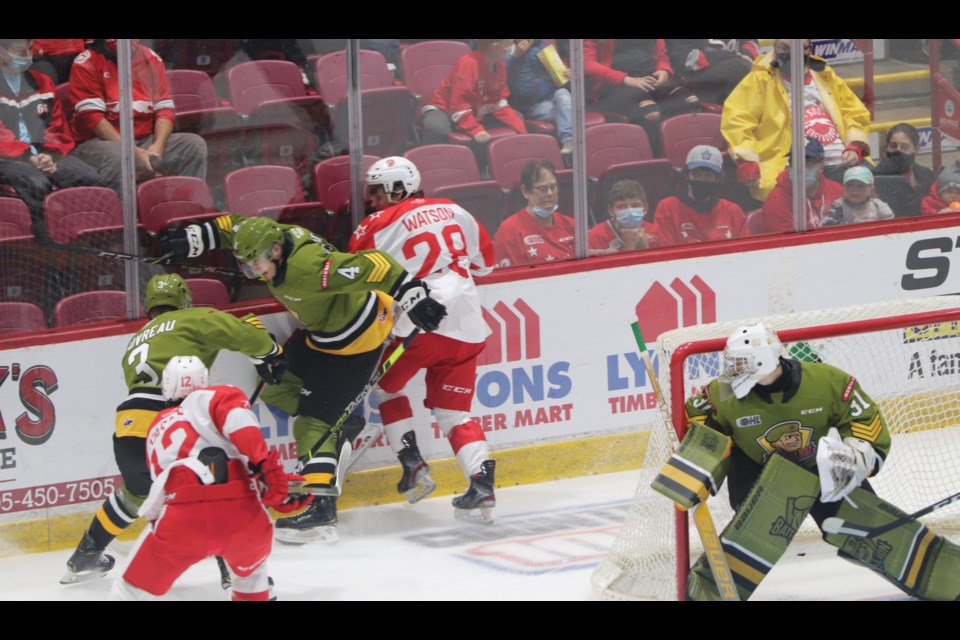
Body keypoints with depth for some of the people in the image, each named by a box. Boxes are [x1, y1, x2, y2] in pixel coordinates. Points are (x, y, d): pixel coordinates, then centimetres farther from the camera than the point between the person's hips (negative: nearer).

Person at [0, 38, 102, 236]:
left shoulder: (41, 82, 21)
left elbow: (59, 130, 21)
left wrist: (51, 155, -2)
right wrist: (29, 158, -16)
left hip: (45, 154, 5)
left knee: (90, 179, -24)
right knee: (36, 183, -38)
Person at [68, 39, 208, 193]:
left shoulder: (151, 59, 9)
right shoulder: (87, 63, -6)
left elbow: (164, 109, 6)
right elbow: (92, 117, -13)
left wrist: (158, 145, -15)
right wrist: (133, 152, -20)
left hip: (147, 142, 5)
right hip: (102, 142, -5)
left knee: (194, 145, -14)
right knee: (116, 157, -38)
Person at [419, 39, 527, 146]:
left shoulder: (499, 65, -3)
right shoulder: (469, 63, -28)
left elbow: (500, 103, 1)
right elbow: (459, 105, -31)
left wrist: (521, 130, -11)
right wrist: (476, 130, -42)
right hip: (445, 110, -8)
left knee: (517, 118, 0)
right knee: (437, 128, -43)